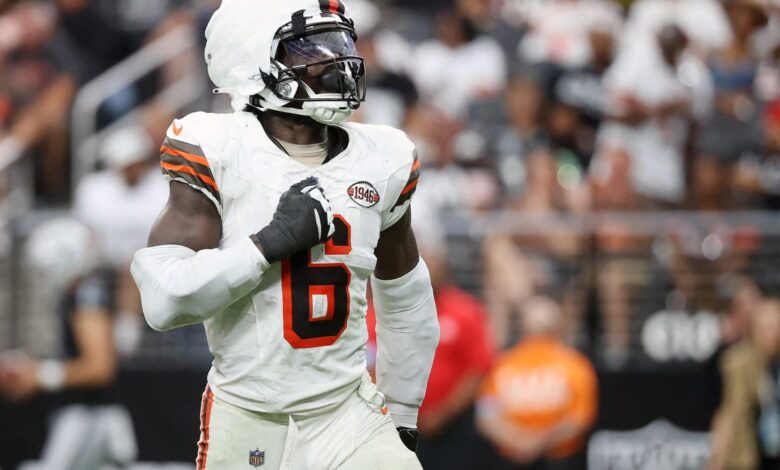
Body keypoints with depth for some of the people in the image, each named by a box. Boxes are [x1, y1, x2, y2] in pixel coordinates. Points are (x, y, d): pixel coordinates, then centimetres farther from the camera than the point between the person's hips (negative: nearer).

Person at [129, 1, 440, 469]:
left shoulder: (381, 162, 3)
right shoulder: (217, 153, -9)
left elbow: (405, 302, 18)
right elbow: (164, 300, -17)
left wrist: (402, 416, 20)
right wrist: (269, 244, -22)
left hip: (348, 413, 3)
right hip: (247, 422, -2)